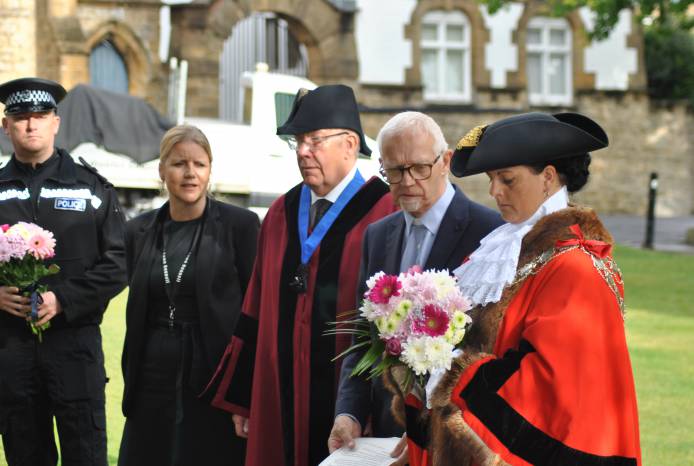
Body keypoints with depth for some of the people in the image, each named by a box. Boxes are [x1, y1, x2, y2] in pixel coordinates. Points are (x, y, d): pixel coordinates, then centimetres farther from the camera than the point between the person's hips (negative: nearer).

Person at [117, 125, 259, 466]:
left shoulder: (240, 224, -4)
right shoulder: (139, 231, 9)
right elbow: (136, 314, 14)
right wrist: (131, 383, 11)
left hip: (216, 381, -4)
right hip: (155, 380, 4)